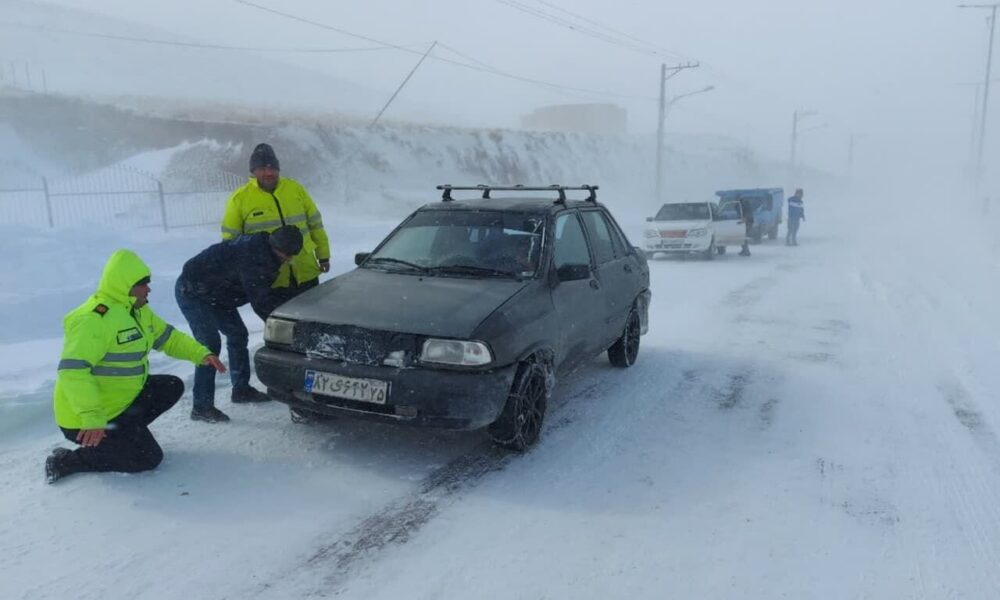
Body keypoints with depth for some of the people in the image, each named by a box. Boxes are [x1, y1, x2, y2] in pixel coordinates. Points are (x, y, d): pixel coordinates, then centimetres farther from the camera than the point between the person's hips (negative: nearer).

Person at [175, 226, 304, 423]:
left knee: (238, 335, 12)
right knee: (209, 344, -18)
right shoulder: (252, 254, -32)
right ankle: (201, 407, -14)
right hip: (192, 291, -10)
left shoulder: (263, 252, -1)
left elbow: (263, 294, 9)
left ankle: (241, 389, 26)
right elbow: (260, 299, -31)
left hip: (215, 293, 10)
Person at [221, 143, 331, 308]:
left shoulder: (296, 189, 2)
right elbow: (231, 241, 1)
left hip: (306, 275, 2)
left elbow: (315, 224, 10)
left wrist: (323, 255, 9)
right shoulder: (240, 198, -4)